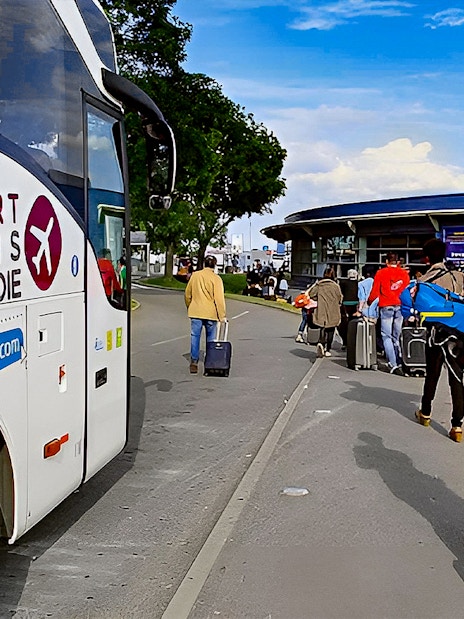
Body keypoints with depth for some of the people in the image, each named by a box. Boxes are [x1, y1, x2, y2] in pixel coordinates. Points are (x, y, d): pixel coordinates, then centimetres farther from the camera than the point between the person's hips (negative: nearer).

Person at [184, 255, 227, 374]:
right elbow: (219, 298, -11)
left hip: (195, 312, 2)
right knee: (210, 338, 10)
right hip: (210, 313, -2)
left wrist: (189, 307, 24)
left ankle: (194, 362, -3)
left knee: (195, 336, 4)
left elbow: (188, 293, 10)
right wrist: (222, 315, -7)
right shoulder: (216, 279, -8)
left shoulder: (195, 275, 3)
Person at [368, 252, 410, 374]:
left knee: (387, 336, 0)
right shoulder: (404, 273, 7)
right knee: (397, 337, 11)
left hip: (386, 307, -3)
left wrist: (369, 302, 19)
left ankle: (393, 364, -10)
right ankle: (399, 363, 11)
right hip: (401, 307, 3)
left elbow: (374, 292, 2)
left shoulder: (381, 273, -1)